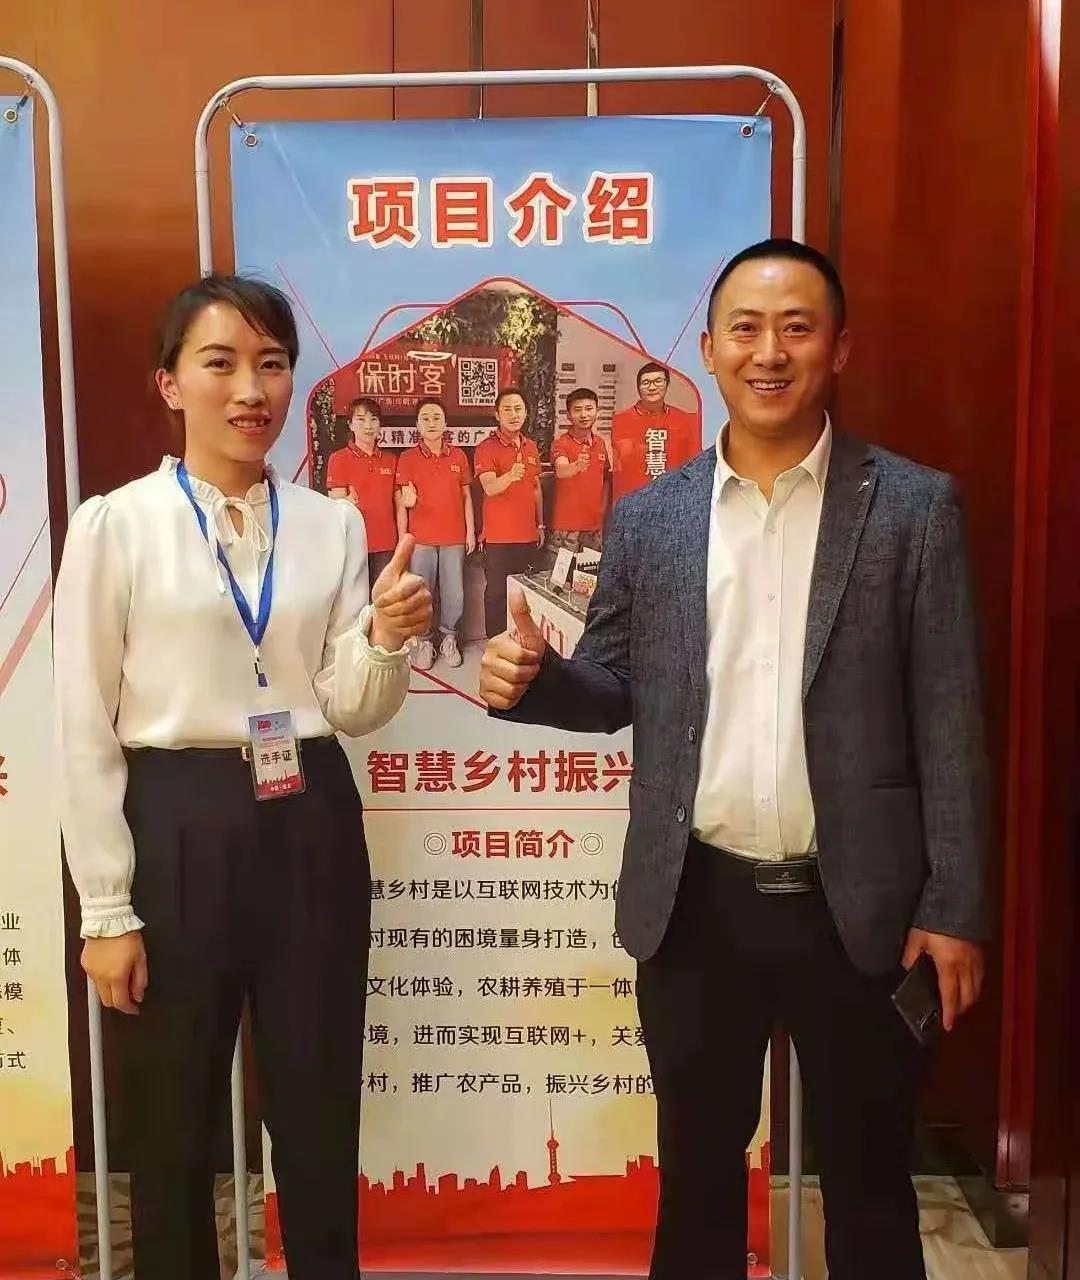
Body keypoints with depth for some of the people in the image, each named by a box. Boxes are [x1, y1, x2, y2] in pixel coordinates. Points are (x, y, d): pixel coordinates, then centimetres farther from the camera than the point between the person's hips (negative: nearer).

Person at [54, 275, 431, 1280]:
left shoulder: (333, 525, 5)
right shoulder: (115, 525, -4)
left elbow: (350, 711, 4)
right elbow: (85, 729, -4)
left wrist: (386, 639, -17)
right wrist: (107, 909, -5)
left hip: (310, 827, 3)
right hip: (177, 828, -2)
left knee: (319, 1110, 16)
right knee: (172, 1120, 14)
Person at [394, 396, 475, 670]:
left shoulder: (458, 456, 6)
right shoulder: (407, 458, 1)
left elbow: (466, 496, 11)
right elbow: (402, 503, 0)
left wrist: (470, 532, 6)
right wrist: (402, 539, -6)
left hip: (454, 538, 1)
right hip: (420, 539, -1)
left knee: (454, 594, 4)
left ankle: (448, 639, 20)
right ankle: (424, 642, 15)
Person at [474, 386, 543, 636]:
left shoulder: (531, 447, 11)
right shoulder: (486, 448, -9)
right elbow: (490, 488, -23)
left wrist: (540, 524, 18)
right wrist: (510, 476, -43)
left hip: (528, 536, 6)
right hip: (498, 538, -5)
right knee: (497, 593, 0)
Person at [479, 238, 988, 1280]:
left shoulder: (914, 507, -3)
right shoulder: (646, 517, 3)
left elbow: (949, 720, -4)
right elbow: (617, 688, 7)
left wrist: (953, 908, -6)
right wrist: (530, 676, -14)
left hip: (857, 904, -1)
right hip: (694, 903, 2)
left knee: (868, 1178, 18)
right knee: (696, 1169, 20)